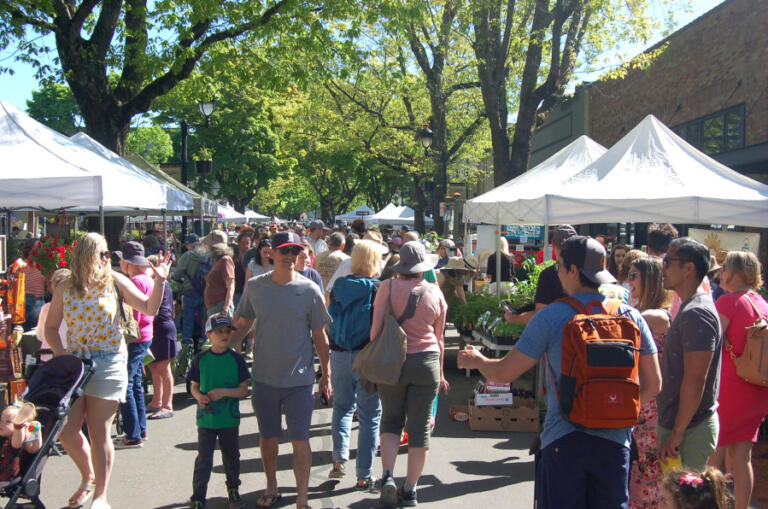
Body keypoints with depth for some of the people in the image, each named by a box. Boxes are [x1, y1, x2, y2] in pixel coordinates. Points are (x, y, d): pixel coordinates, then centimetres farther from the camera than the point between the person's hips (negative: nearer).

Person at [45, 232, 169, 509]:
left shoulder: (114, 281, 0)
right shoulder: (65, 288, 4)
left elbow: (149, 309, 1)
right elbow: (51, 327, 11)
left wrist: (159, 281, -12)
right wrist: (61, 354, -5)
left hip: (109, 363, -2)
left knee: (99, 434, 1)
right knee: (66, 430, 0)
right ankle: (88, 478, 28)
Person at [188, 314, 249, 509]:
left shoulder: (236, 359, -4)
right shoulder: (200, 359, -2)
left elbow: (244, 390, -5)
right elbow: (194, 386, 7)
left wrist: (223, 392, -18)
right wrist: (199, 396, -14)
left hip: (230, 419, 0)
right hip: (206, 419, 0)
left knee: (232, 458, 15)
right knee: (203, 460, 0)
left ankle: (233, 491, 35)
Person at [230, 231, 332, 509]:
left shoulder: (310, 290, -7)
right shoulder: (254, 286, -2)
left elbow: (319, 336, 0)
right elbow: (242, 325, 9)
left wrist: (326, 375, 3)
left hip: (300, 379, -2)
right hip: (264, 376, 2)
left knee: (300, 439, 0)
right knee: (267, 436, 16)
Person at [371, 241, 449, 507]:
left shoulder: (388, 287, -6)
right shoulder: (435, 293, 1)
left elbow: (376, 328, -8)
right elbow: (438, 338, 8)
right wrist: (440, 372, 19)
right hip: (427, 363, 1)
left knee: (391, 419, 16)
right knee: (420, 428, 8)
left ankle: (387, 476, -1)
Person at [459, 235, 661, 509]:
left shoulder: (552, 316, -9)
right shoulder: (631, 316, 1)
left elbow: (505, 373, -4)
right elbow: (653, 385, 4)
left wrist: (476, 360, 16)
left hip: (564, 439, -3)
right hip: (615, 439, 3)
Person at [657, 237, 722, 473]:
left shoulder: (696, 314, -19)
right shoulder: (689, 308, 14)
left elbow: (695, 381, -24)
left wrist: (678, 432, -20)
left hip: (690, 430, -10)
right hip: (676, 423, 10)